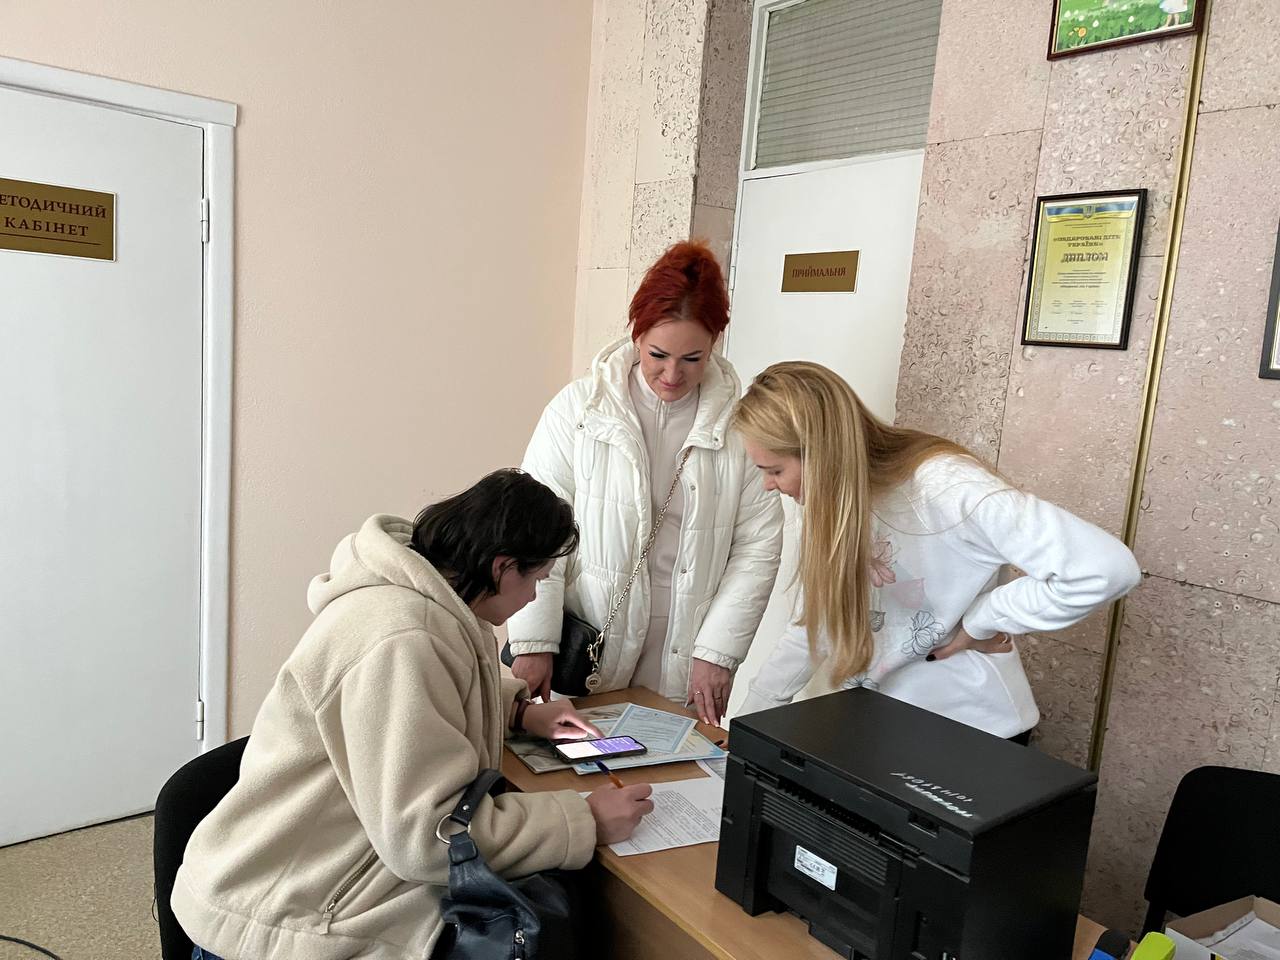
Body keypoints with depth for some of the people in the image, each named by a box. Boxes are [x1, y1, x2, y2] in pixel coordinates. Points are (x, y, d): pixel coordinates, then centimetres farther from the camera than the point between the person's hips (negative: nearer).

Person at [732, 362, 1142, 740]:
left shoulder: (944, 488, -28)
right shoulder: (833, 499, -6)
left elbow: (1107, 567, -33)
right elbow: (813, 625, 1)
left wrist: (978, 622, -23)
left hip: (972, 729, -6)